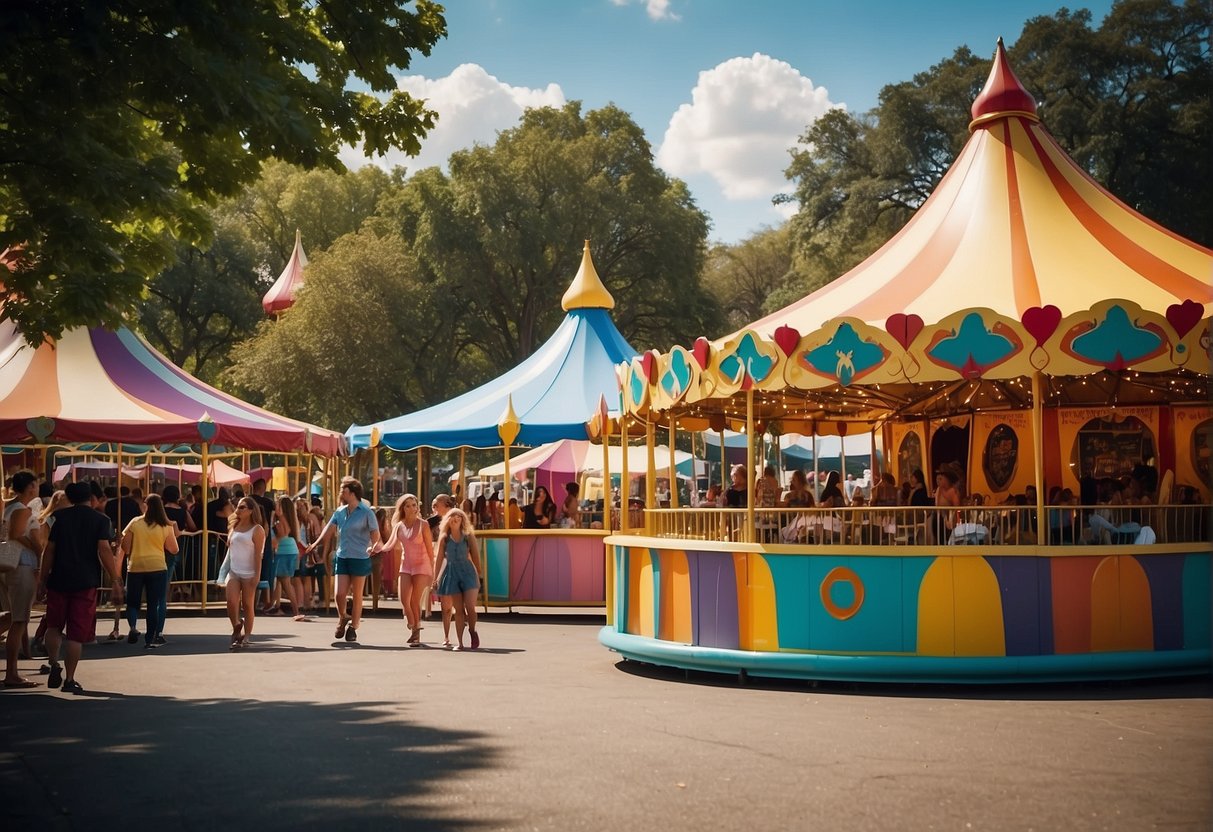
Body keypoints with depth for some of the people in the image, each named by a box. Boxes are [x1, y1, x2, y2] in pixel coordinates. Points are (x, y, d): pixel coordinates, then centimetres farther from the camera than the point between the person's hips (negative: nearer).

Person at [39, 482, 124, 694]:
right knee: (77, 633, 2)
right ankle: (69, 680, 3)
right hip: (86, 581, -2)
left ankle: (55, 664, -1)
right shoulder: (100, 519, -1)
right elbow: (104, 550, -11)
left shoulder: (61, 517, 6)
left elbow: (50, 549, 3)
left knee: (54, 626, 18)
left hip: (59, 580, 2)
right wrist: (115, 581, -12)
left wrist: (43, 577, 10)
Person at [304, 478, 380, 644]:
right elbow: (329, 528, 4)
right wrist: (316, 543, -11)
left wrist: (373, 546, -31)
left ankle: (353, 627, 17)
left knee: (357, 595, 5)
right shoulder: (340, 511, 9)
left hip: (360, 558, -4)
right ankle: (342, 618, 27)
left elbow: (375, 533, -11)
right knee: (340, 594, 0)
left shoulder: (366, 512, -7)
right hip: (342, 557, 4)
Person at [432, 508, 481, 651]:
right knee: (459, 609, -1)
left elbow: (475, 556, 7)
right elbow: (439, 559, 9)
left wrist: (478, 574, 3)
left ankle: (472, 630, 18)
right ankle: (459, 642, 5)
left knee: (470, 607, -11)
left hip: (467, 571, -1)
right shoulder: (444, 538, 8)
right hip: (451, 573, 1)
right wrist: (436, 578, 6)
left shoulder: (468, 536, 6)